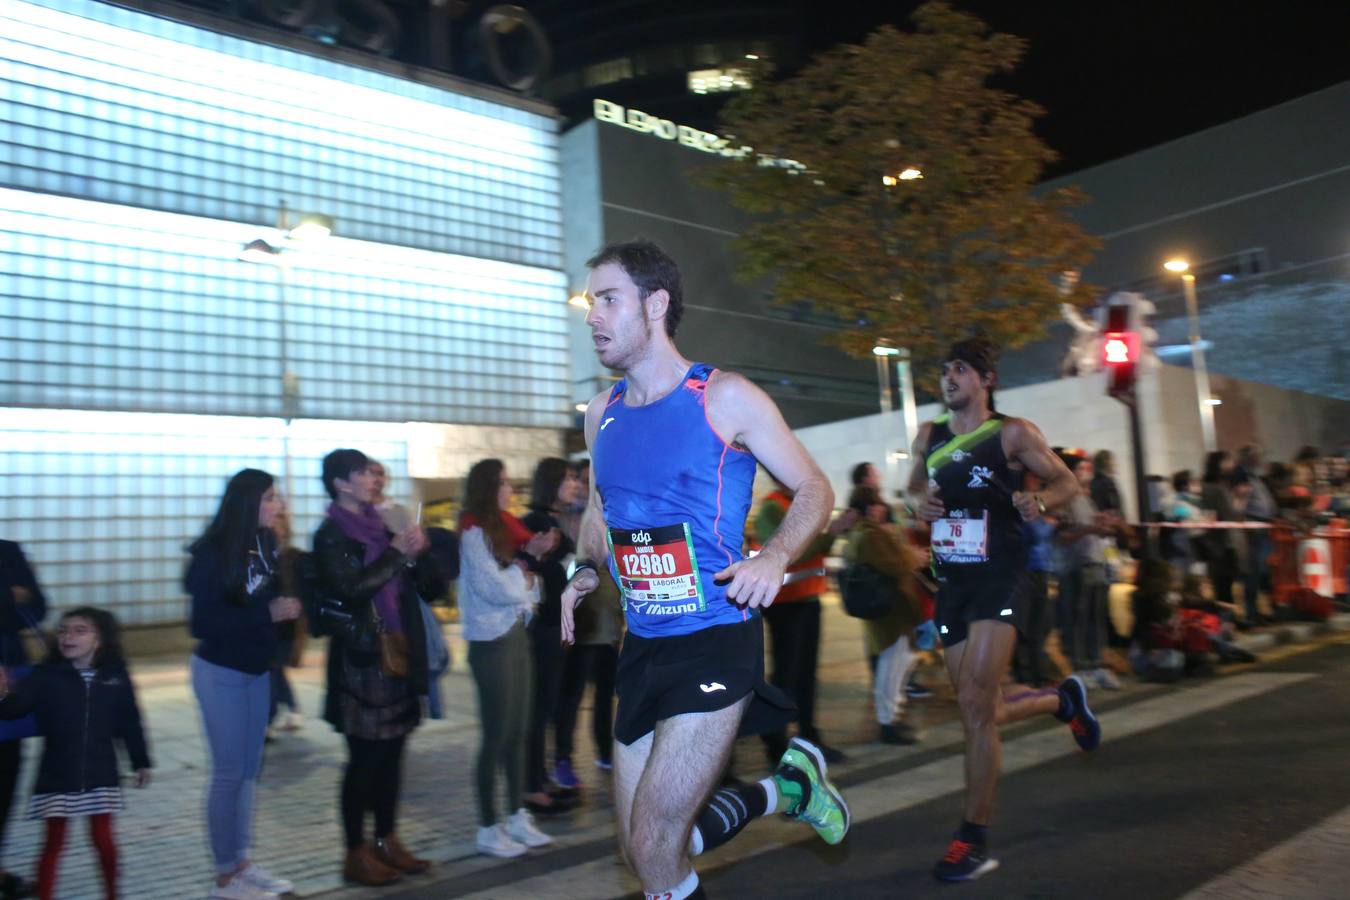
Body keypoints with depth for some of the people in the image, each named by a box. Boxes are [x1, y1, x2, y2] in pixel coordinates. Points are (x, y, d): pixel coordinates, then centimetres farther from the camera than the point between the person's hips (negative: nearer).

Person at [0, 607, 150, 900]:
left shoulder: (115, 675, -3)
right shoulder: (46, 675, -6)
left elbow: (130, 722, 3)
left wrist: (141, 762, 7)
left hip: (101, 774, 1)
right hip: (57, 776, -1)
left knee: (103, 838, 11)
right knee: (54, 842, 6)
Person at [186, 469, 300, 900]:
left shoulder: (267, 544, -4)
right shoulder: (214, 554, -18)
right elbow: (203, 622, -21)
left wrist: (287, 604, -12)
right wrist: (267, 613, -25)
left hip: (256, 669, 6)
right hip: (220, 672, -6)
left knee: (249, 769, 11)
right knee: (229, 771, 0)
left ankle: (242, 861, 23)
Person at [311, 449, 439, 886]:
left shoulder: (379, 528, 12)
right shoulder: (331, 536, -6)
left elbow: (426, 585, 13)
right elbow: (349, 590, -20)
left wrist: (416, 551, -5)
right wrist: (396, 553, -17)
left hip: (398, 655, 6)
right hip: (360, 659, -6)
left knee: (392, 752, 11)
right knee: (364, 758, 0)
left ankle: (387, 841, 23)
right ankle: (356, 854, 12)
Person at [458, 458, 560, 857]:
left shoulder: (503, 527, 14)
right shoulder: (474, 532, -10)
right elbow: (495, 587, -17)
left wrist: (530, 555, -5)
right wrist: (525, 574, 1)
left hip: (517, 634, 8)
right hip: (492, 641, -8)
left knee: (518, 731, 11)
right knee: (496, 735, -1)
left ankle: (518, 817, 22)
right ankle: (487, 828, 10)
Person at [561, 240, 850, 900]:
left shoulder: (725, 399, -8)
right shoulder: (602, 413, 8)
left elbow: (814, 489, -3)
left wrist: (776, 556, -21)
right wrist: (586, 569, 5)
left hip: (716, 640, -6)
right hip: (642, 644, 7)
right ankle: (786, 786, 32)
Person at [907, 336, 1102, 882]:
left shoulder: (1012, 433, -4)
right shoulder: (928, 437, 9)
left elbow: (1067, 482, 2)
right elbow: (917, 486, 24)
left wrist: (1038, 502, -19)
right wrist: (920, 501, 1)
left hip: (999, 580, -6)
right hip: (951, 584, 6)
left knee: (974, 706, -14)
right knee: (982, 710, 12)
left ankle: (975, 840, 0)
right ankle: (1063, 700, 42)